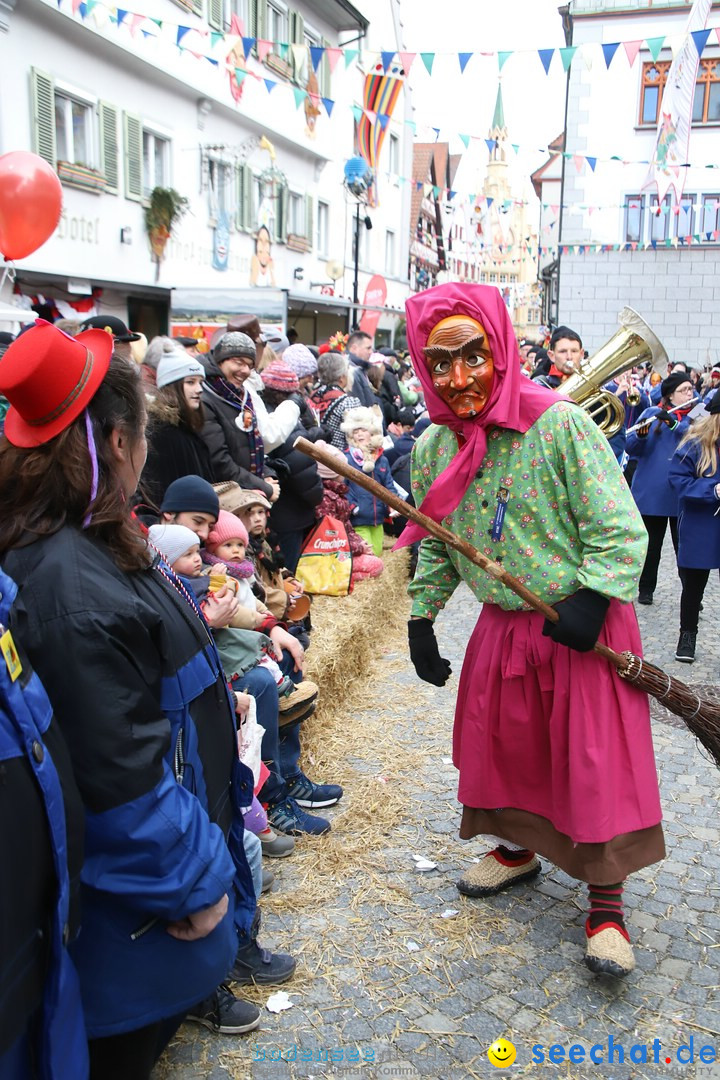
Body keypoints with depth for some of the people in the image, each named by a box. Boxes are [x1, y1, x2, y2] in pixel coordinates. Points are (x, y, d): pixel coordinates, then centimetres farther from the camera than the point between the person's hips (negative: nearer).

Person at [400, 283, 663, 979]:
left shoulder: (561, 426, -20)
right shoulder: (432, 450, -3)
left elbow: (619, 530, -18)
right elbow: (434, 545, 11)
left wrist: (588, 602, -27)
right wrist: (421, 618, 9)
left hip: (583, 623, -5)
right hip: (502, 626, 5)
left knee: (596, 758, 0)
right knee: (499, 743, 15)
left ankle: (605, 904, 19)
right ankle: (519, 849, 42)